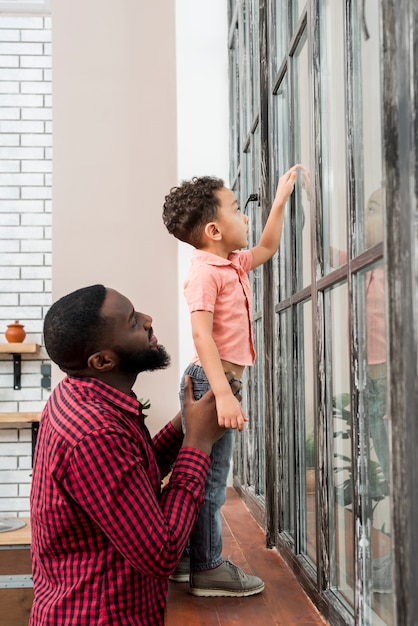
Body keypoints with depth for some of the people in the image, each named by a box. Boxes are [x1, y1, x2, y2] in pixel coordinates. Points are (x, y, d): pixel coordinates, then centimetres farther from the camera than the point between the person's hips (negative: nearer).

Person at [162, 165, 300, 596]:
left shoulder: (233, 265, 14)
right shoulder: (205, 272, -16)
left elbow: (268, 246, 33)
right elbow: (201, 334, -25)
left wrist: (281, 199, 27)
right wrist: (222, 394, -33)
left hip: (218, 383, 10)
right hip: (210, 381, -10)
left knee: (202, 475, 16)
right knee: (211, 476, -2)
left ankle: (185, 560, 27)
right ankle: (207, 569, 9)